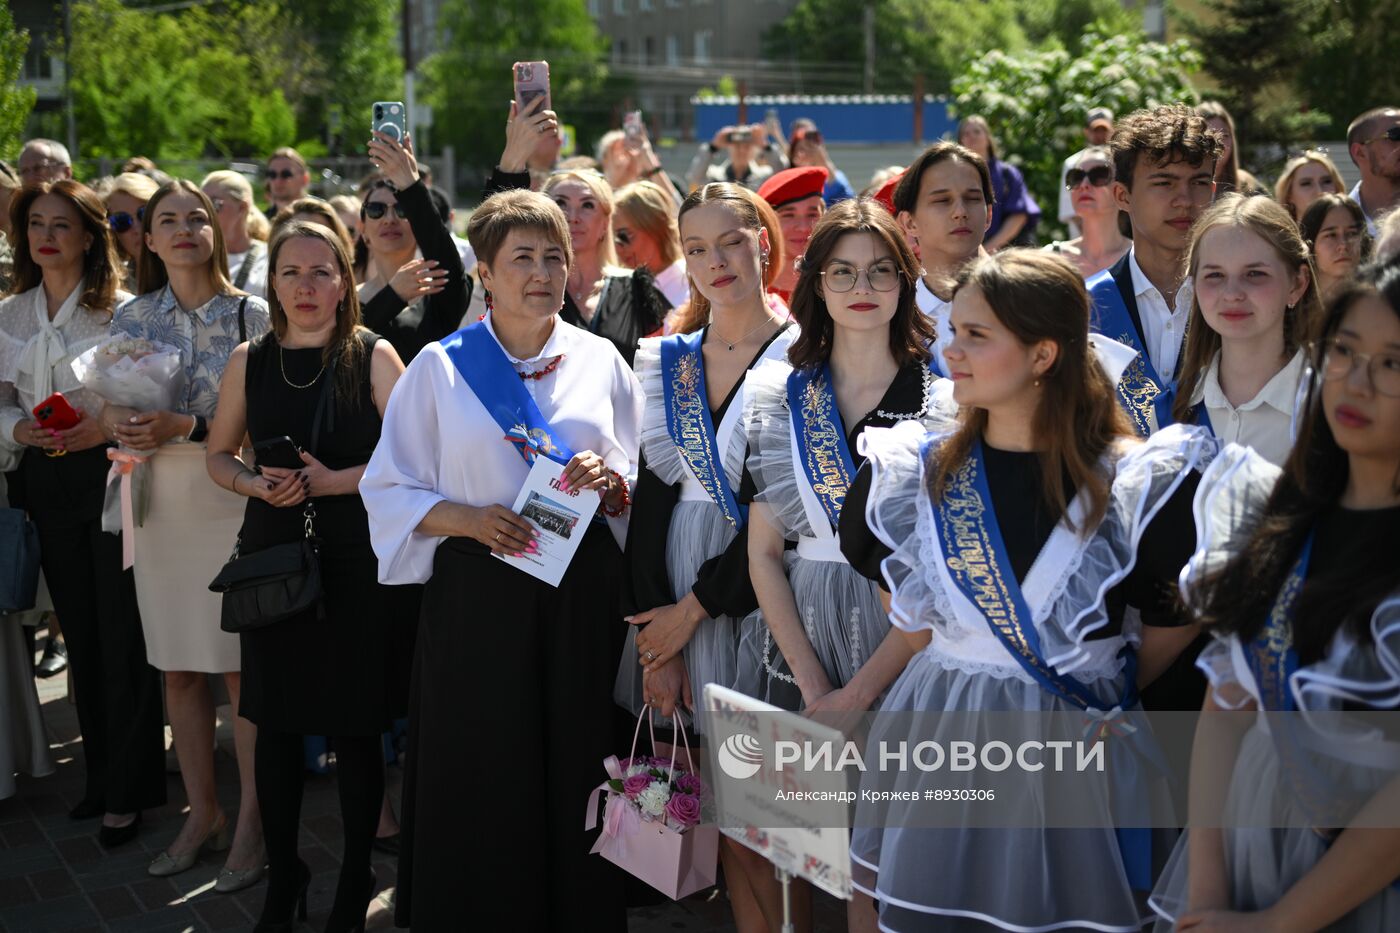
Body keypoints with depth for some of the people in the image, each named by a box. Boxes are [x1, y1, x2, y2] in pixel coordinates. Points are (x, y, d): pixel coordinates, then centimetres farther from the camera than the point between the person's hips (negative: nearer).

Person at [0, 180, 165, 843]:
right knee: (80, 633, 13)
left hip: (109, 472, -5)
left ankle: (129, 789, 7)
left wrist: (106, 426, -22)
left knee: (124, 634, -2)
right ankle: (100, 774, 24)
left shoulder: (121, 310, -5)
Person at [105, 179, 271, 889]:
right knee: (178, 666, 10)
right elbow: (106, 407, 12)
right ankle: (202, 811, 24)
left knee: (244, 663, -1)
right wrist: (120, 424, -11)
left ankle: (251, 818, 12)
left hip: (233, 503, -4)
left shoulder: (253, 316, -3)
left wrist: (188, 426, -19)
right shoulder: (132, 317, 8)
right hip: (159, 504, 4)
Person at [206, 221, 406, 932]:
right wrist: (258, 485, -6)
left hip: (356, 558, -3)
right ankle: (282, 875, 26)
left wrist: (334, 480, -17)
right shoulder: (249, 361, 6)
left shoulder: (373, 356, -4)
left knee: (355, 724, 3)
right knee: (276, 721, 9)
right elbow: (219, 455, 14)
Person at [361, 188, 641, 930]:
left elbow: (639, 488, 12)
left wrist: (609, 481, -11)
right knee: (478, 786, 1)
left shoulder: (600, 361, 8)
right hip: (477, 596, -1)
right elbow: (389, 489, 2)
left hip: (583, 597, 2)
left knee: (577, 771, 4)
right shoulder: (441, 366, 3)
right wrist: (465, 517, -15)